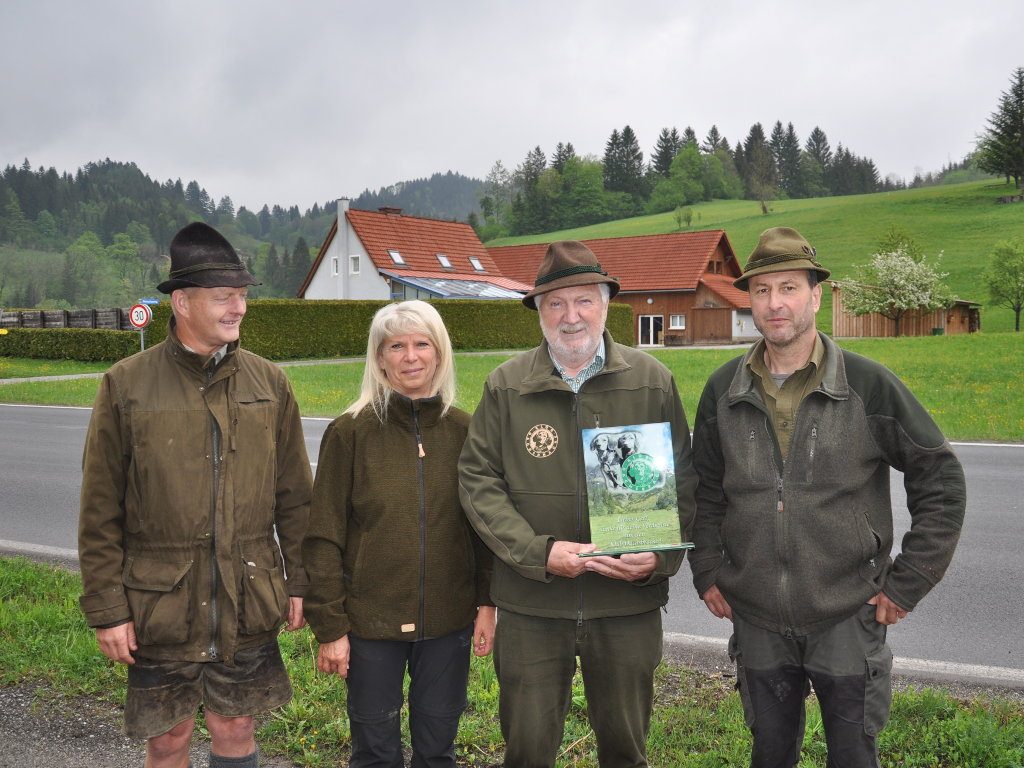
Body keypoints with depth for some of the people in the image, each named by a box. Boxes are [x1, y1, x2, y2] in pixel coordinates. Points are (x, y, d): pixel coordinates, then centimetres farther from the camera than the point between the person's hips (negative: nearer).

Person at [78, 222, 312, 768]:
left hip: (248, 605, 2)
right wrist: (106, 609, -6)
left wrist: (298, 581, 5)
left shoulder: (269, 383, 1)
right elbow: (100, 514, -4)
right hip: (160, 606, -2)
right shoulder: (126, 386, -6)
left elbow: (293, 497, 6)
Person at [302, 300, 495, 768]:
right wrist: (329, 627, -7)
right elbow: (324, 538, -6)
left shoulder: (463, 431, 1)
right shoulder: (350, 433, -6)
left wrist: (488, 603, 1)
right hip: (371, 623, -2)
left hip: (448, 622, 2)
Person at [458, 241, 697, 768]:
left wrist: (660, 556, -12)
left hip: (629, 603, 1)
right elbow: (478, 480, -3)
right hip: (531, 605, 0)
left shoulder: (653, 381, 0)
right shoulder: (506, 385, -1)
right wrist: (539, 552, -15)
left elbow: (683, 481, 4)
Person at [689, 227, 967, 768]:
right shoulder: (724, 390, 0)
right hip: (757, 620, 3)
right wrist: (707, 572, 4)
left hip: (849, 618, -2)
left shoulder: (868, 384, -9)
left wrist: (907, 583, -5)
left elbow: (941, 479, -3)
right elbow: (704, 488, 11)